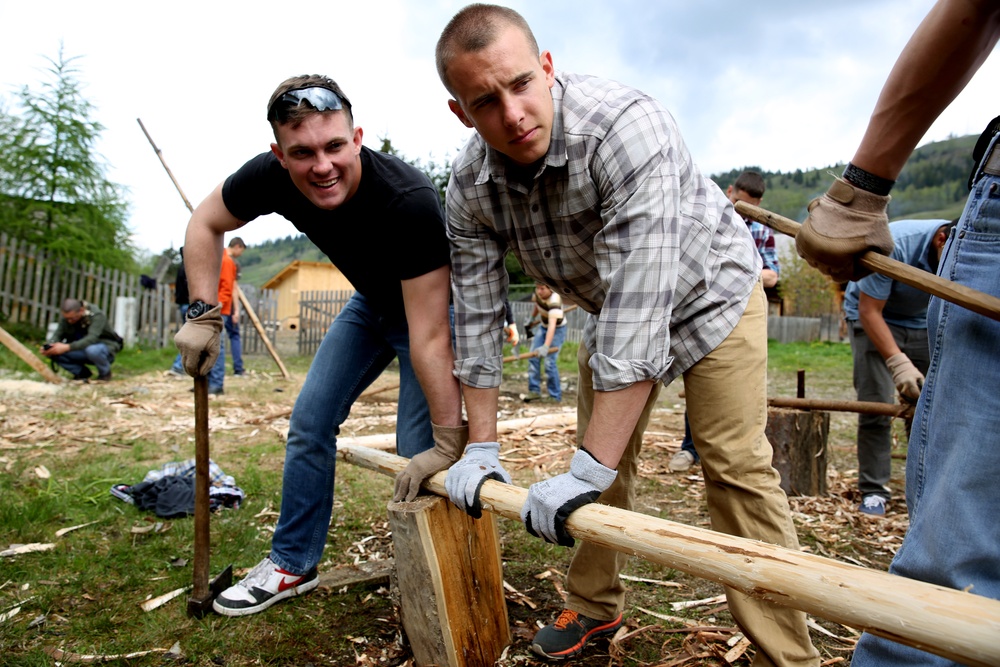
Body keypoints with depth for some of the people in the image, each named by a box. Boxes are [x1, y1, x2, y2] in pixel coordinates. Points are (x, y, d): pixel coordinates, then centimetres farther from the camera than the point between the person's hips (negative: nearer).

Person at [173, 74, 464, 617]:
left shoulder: (410, 201, -40)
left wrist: (449, 443, -35)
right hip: (370, 302, 6)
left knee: (419, 458, -12)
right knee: (310, 419, 3)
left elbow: (428, 337, -38)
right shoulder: (271, 177, -23)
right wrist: (204, 316, -13)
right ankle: (293, 564, 21)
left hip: (432, 303, -5)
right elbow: (204, 223, -3)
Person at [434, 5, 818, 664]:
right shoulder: (470, 187, -18)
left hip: (709, 291, -5)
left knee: (736, 466, -10)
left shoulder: (626, 125, -38)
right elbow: (477, 315, -12)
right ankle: (596, 605, 29)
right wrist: (481, 449, -12)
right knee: (605, 461, 9)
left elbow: (639, 311, -43)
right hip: (613, 307, 5)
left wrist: (584, 474, -42)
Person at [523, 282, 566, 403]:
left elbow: (552, 326, -48)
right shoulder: (537, 293, -15)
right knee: (533, 357, -3)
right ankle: (534, 391, 2)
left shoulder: (554, 302, -36)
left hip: (557, 329, -7)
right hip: (543, 326, 7)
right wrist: (532, 319, 22)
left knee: (550, 362, -16)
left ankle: (555, 396, -6)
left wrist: (546, 346, -58)